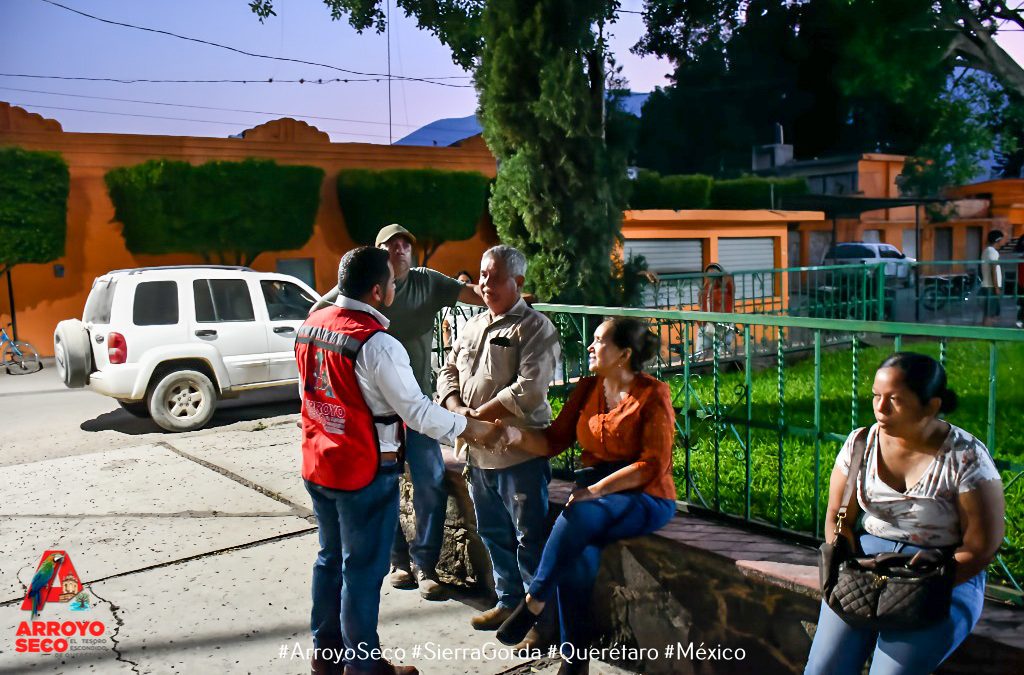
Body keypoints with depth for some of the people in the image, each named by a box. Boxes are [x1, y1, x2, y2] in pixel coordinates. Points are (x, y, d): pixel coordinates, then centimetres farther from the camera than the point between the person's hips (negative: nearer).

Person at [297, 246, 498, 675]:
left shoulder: (309, 327, 1)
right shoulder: (376, 344, -23)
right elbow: (416, 411, -20)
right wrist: (469, 427, -7)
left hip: (318, 465, 8)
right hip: (364, 472, -7)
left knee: (331, 559, 21)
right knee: (363, 570, 7)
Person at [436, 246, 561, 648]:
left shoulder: (535, 328, -9)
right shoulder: (473, 326, 15)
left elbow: (528, 389, -20)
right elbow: (448, 372, 14)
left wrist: (479, 416, -16)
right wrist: (458, 410, -6)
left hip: (520, 452, -7)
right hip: (479, 451, 7)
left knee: (529, 538, 1)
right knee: (493, 534, 18)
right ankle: (508, 601, 35)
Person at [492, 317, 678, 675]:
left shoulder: (652, 395, -8)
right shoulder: (588, 388, 9)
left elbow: (653, 465, -14)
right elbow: (554, 440, 6)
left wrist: (597, 489, -20)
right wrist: (518, 436, -13)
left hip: (645, 497, -4)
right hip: (593, 491, 5)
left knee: (579, 516, -34)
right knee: (578, 556, -24)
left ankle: (533, 604, -18)